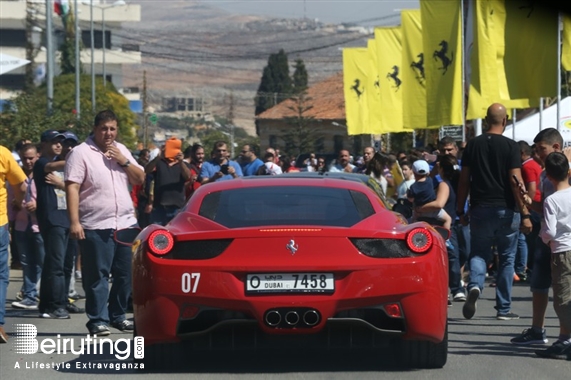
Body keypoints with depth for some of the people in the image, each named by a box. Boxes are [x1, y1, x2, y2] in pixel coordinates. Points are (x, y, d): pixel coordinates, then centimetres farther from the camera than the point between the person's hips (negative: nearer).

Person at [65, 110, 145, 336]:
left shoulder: (122, 150, 15)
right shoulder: (81, 153, -5)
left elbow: (140, 179, 14)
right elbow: (72, 188, -10)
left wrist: (124, 161, -3)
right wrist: (74, 222, -18)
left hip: (126, 223, 6)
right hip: (96, 227, -6)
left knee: (126, 274, 8)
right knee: (97, 276, -3)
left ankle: (117, 315, 21)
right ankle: (98, 320, 3)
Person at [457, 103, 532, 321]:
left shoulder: (473, 145, 3)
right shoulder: (510, 146, -7)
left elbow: (464, 180, 5)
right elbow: (516, 182, -12)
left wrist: (460, 211, 12)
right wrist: (525, 214, -10)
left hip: (479, 210, 2)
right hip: (505, 210, -2)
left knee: (479, 253, 11)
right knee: (506, 258, 9)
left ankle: (475, 286, -20)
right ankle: (503, 309, 11)